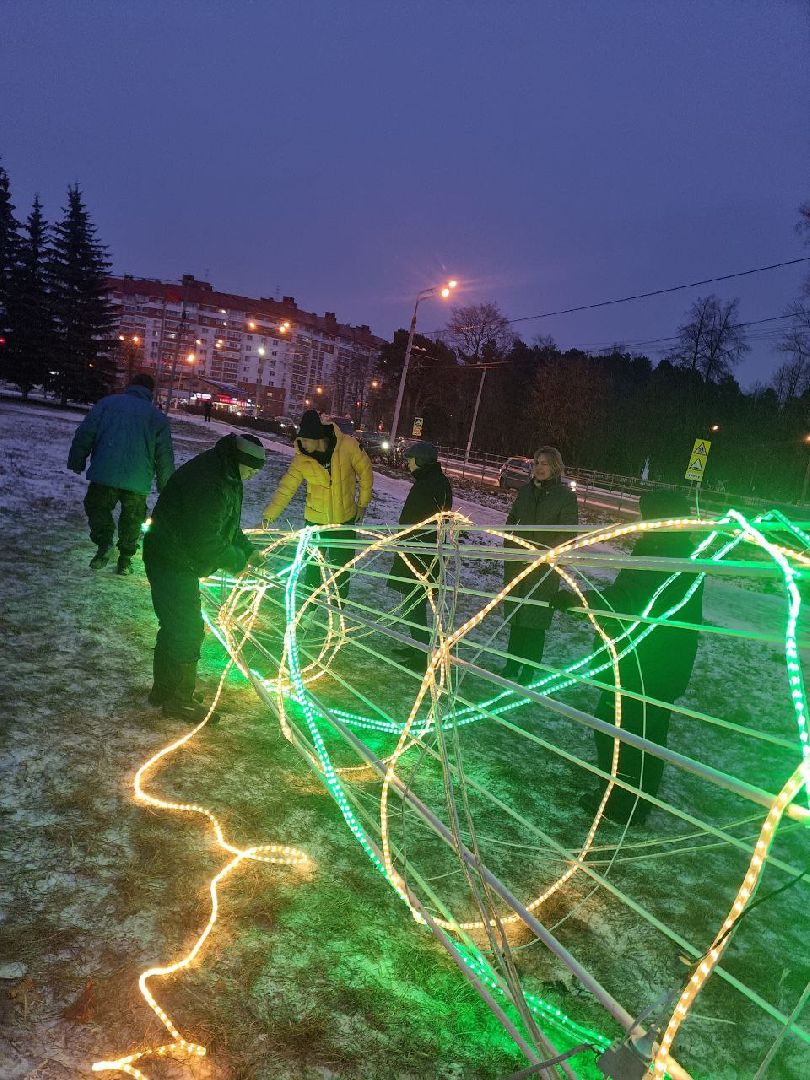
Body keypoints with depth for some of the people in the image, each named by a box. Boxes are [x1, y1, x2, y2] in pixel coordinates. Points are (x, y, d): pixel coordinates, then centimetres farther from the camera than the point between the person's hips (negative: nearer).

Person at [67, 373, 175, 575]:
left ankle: (104, 542, -4)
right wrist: (166, 487, 13)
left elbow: (85, 434, 2)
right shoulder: (158, 417, 8)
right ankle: (125, 558, 15)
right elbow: (165, 455, 6)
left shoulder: (107, 403, 7)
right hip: (138, 481, 1)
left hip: (104, 475, -1)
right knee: (132, 518, 16)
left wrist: (76, 462, 10)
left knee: (96, 506, 18)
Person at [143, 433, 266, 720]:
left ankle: (163, 690, 34)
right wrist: (237, 561, -14)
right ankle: (177, 698, 9)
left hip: (179, 560, 11)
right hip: (173, 564, -11)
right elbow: (205, 539, -28)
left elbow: (227, 524, 18)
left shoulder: (226, 476, 7)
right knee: (187, 629, -4)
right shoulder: (207, 482, -27)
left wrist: (247, 551, 7)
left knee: (176, 626, 19)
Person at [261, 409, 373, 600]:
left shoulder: (347, 446, -19)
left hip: (345, 519, 0)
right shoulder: (301, 459, -16)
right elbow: (285, 489, -18)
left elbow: (365, 471, -5)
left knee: (342, 568, 13)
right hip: (315, 520, 0)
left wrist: (363, 503, -2)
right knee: (312, 567, 11)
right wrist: (268, 516, -27)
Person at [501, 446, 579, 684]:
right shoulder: (525, 490, 8)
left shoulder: (566, 496, -6)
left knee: (535, 619, -2)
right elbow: (512, 519, 19)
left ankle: (529, 669, 8)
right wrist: (510, 547, 6)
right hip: (517, 564, 5)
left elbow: (568, 534, -8)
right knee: (515, 615, 12)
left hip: (545, 568, -5)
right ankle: (513, 664, 23)